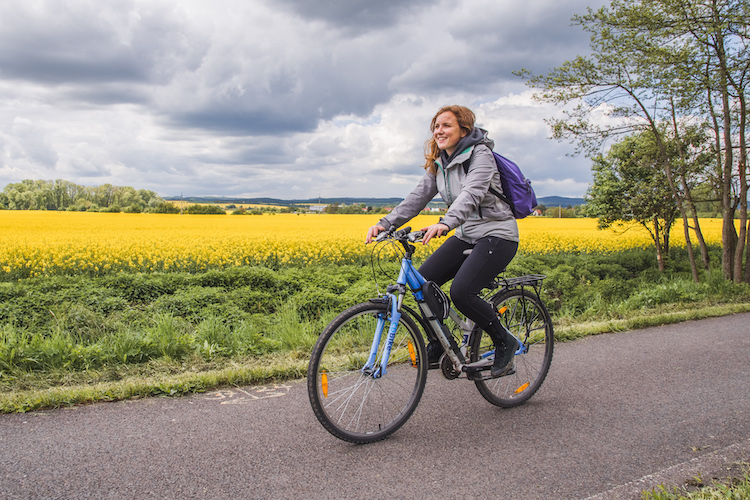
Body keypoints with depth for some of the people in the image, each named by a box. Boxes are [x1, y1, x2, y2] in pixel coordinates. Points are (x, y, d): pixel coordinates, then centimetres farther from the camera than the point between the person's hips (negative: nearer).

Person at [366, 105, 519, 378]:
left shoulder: (480, 155, -15)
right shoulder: (439, 164, 9)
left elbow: (472, 192, -32)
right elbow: (418, 197, 2)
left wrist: (446, 223, -50)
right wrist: (385, 223, -11)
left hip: (497, 235, -8)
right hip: (466, 235, 8)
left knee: (461, 292, -25)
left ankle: (505, 341, 0)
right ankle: (439, 343, 13)